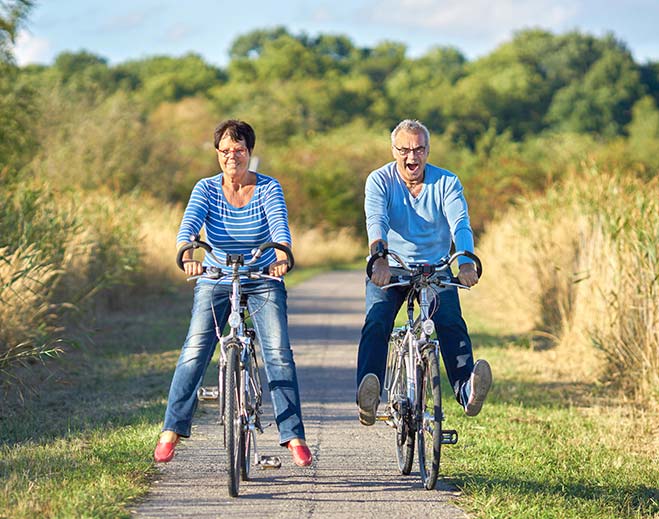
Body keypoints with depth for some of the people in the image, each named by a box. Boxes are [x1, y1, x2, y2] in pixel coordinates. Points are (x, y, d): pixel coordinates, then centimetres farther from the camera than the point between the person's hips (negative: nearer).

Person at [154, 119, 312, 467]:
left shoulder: (268, 188, -10)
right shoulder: (206, 189, -8)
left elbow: (279, 223, -27)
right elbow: (189, 223, -24)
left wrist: (281, 253, -49)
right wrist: (187, 254, -46)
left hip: (263, 282, -1)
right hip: (215, 281, 1)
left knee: (278, 354, -13)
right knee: (195, 352, -10)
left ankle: (294, 436, -9)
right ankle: (171, 431, -3)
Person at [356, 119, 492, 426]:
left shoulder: (446, 182, -3)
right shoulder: (380, 180, -5)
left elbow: (460, 224, -19)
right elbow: (376, 221, -23)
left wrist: (466, 262, -40)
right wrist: (380, 258, -45)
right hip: (388, 271, -1)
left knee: (452, 324, -25)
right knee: (375, 324, -26)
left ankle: (467, 391, -36)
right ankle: (368, 399, -40)